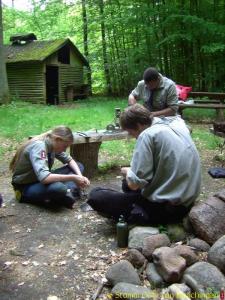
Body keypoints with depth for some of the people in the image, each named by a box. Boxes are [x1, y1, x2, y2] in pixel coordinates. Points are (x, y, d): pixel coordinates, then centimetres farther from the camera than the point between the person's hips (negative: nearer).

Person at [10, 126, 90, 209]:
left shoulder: (52, 144, -4)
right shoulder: (38, 146, -28)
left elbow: (69, 160, 7)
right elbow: (44, 178, -40)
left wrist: (80, 176, -11)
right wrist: (73, 178, -34)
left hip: (41, 181, 9)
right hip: (25, 187, -9)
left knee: (78, 166, 3)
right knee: (58, 187, -42)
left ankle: (69, 191, -20)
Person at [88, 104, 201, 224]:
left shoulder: (148, 134, -18)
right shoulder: (178, 123, 5)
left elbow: (134, 183, -20)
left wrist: (128, 172, 1)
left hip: (167, 206, -8)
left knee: (95, 196, -4)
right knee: (127, 183, 29)